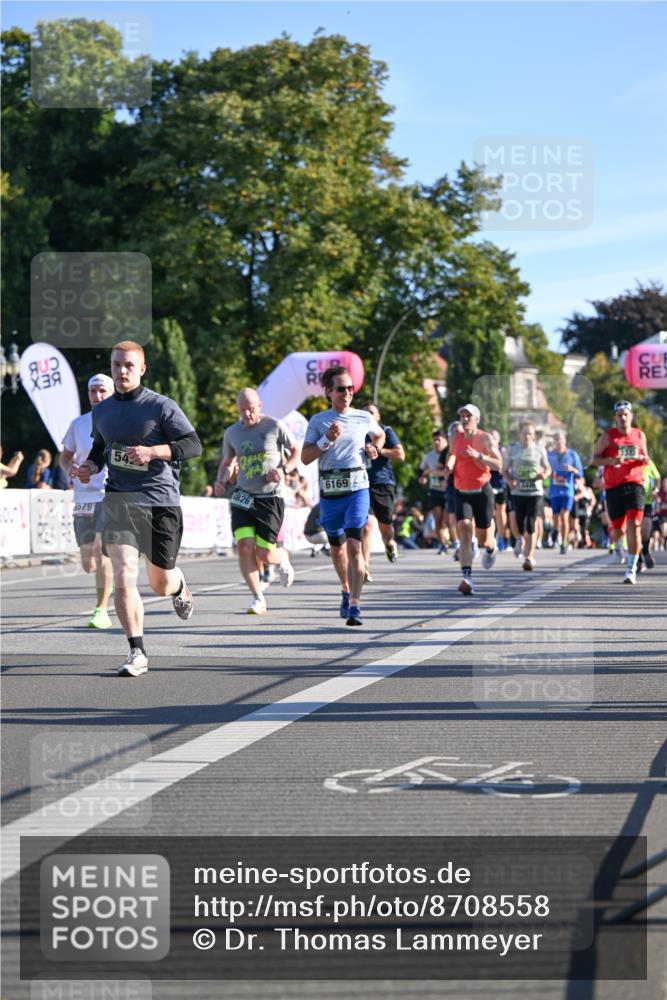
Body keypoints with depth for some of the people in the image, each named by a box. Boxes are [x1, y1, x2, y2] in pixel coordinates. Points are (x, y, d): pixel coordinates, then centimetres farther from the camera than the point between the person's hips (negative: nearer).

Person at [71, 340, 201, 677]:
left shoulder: (162, 406, -5)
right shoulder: (101, 411, 10)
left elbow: (194, 445, -9)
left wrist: (152, 451, -21)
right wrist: (89, 467, 5)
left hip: (161, 500, -2)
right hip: (120, 500, 2)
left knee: (161, 584, 9)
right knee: (123, 577, -16)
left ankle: (179, 587, 48)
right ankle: (137, 653, -8)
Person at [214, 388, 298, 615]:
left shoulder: (275, 426, -3)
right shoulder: (231, 433, 8)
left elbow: (296, 452, 5)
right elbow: (227, 462, 22)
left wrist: (284, 470, -14)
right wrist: (221, 480, 2)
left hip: (271, 498, -3)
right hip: (243, 496, 3)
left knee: (264, 554, -7)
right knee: (244, 547, -15)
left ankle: (283, 559, 32)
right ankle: (258, 598, -6)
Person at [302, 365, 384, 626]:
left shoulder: (364, 418, 5)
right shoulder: (318, 422, 1)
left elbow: (380, 435, 27)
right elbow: (305, 458, -4)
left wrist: (373, 447, 6)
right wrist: (327, 439, -16)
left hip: (357, 488, -1)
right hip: (329, 490, 1)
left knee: (354, 545, -15)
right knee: (337, 547, 15)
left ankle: (354, 605, -20)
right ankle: (346, 591, 42)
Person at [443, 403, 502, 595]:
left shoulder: (485, 438, -6)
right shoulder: (456, 438, 5)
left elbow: (498, 464, -13)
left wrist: (477, 455, -26)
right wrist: (449, 467, 4)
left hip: (482, 491, -2)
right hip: (462, 492, 2)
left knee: (483, 538, 6)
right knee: (464, 529, -19)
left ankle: (491, 548, 47)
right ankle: (467, 577, -26)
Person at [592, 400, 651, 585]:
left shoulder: (639, 435, 9)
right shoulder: (607, 436, 1)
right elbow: (595, 459, 3)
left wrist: (645, 460, -2)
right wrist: (610, 460, -16)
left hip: (634, 483, 1)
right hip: (613, 486, -1)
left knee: (634, 525, -14)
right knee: (618, 529, 5)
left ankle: (631, 569, -11)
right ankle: (617, 542, 44)